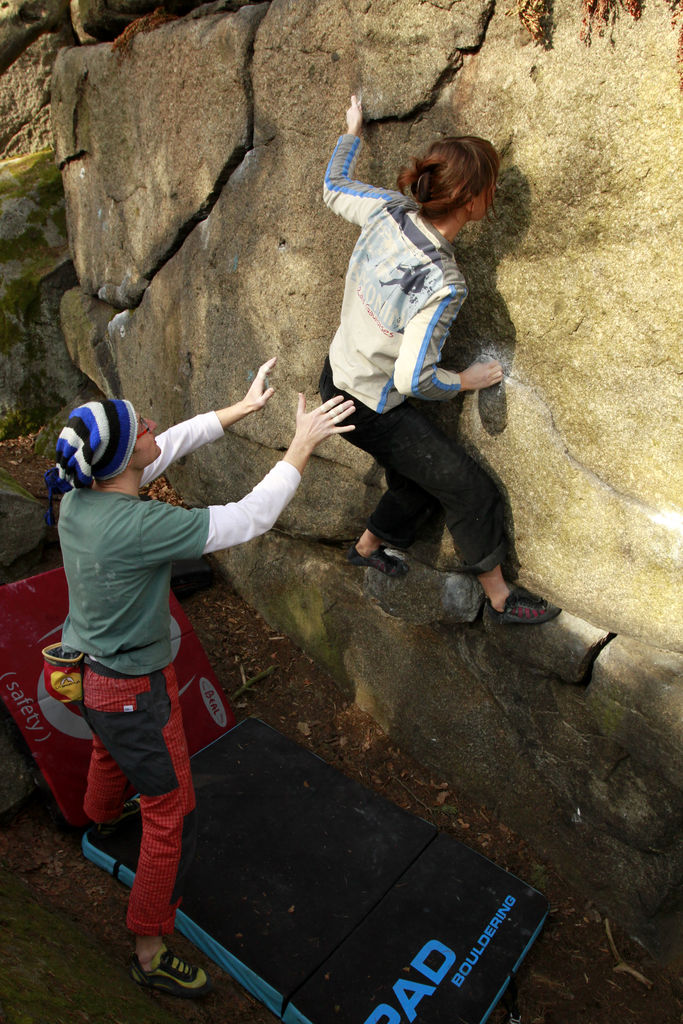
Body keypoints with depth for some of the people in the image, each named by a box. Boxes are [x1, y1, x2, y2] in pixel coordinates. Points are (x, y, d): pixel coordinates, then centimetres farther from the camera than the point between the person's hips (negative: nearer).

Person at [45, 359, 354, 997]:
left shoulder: (79, 495, -11)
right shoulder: (138, 527, -37)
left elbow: (173, 445, -1)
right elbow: (249, 519, -31)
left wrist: (245, 407, 3)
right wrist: (302, 446, -20)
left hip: (87, 667, 9)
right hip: (132, 690, -9)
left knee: (110, 748, 39)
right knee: (172, 815, 10)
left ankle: (103, 814, 71)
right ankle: (150, 951, 28)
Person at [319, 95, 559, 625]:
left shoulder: (387, 209, -10)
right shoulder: (442, 283, -31)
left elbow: (334, 189, 11)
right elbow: (413, 378, -29)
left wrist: (351, 132, 28)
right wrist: (466, 380, -10)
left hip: (339, 377, 9)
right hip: (370, 410, -9)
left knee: (424, 476, 25)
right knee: (471, 490, 5)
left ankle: (369, 545, 47)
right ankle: (500, 597, 23)